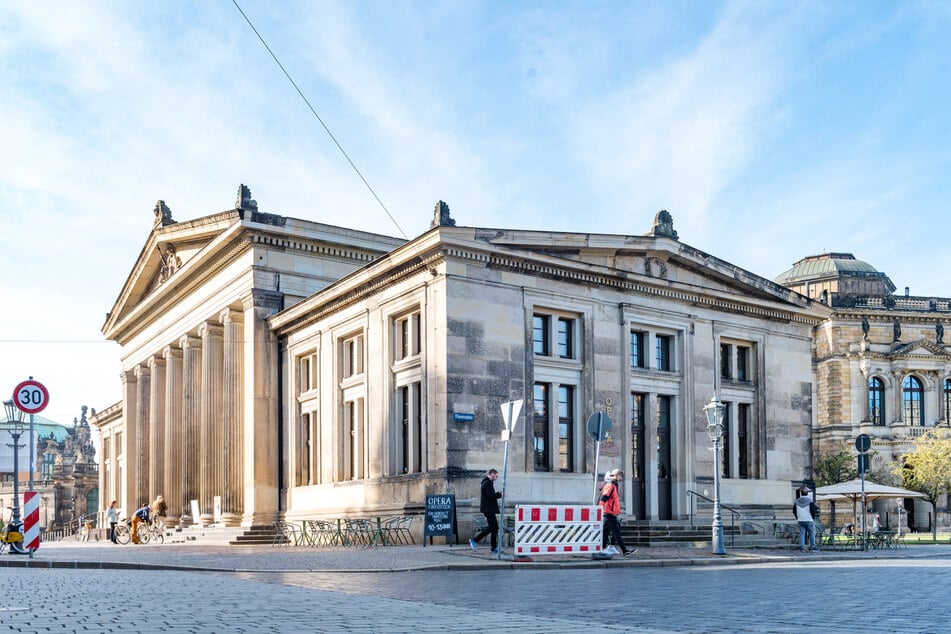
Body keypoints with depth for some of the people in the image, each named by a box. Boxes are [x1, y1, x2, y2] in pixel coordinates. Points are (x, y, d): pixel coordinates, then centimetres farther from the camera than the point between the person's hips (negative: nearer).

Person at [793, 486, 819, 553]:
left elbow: (794, 511, 9)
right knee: (812, 533, 7)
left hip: (800, 520, 4)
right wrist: (813, 517, 6)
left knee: (802, 533, 4)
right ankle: (813, 547, 10)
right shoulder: (810, 501, -10)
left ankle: (802, 547, -2)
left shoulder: (797, 501, 4)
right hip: (809, 520, -4)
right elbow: (813, 510, -11)